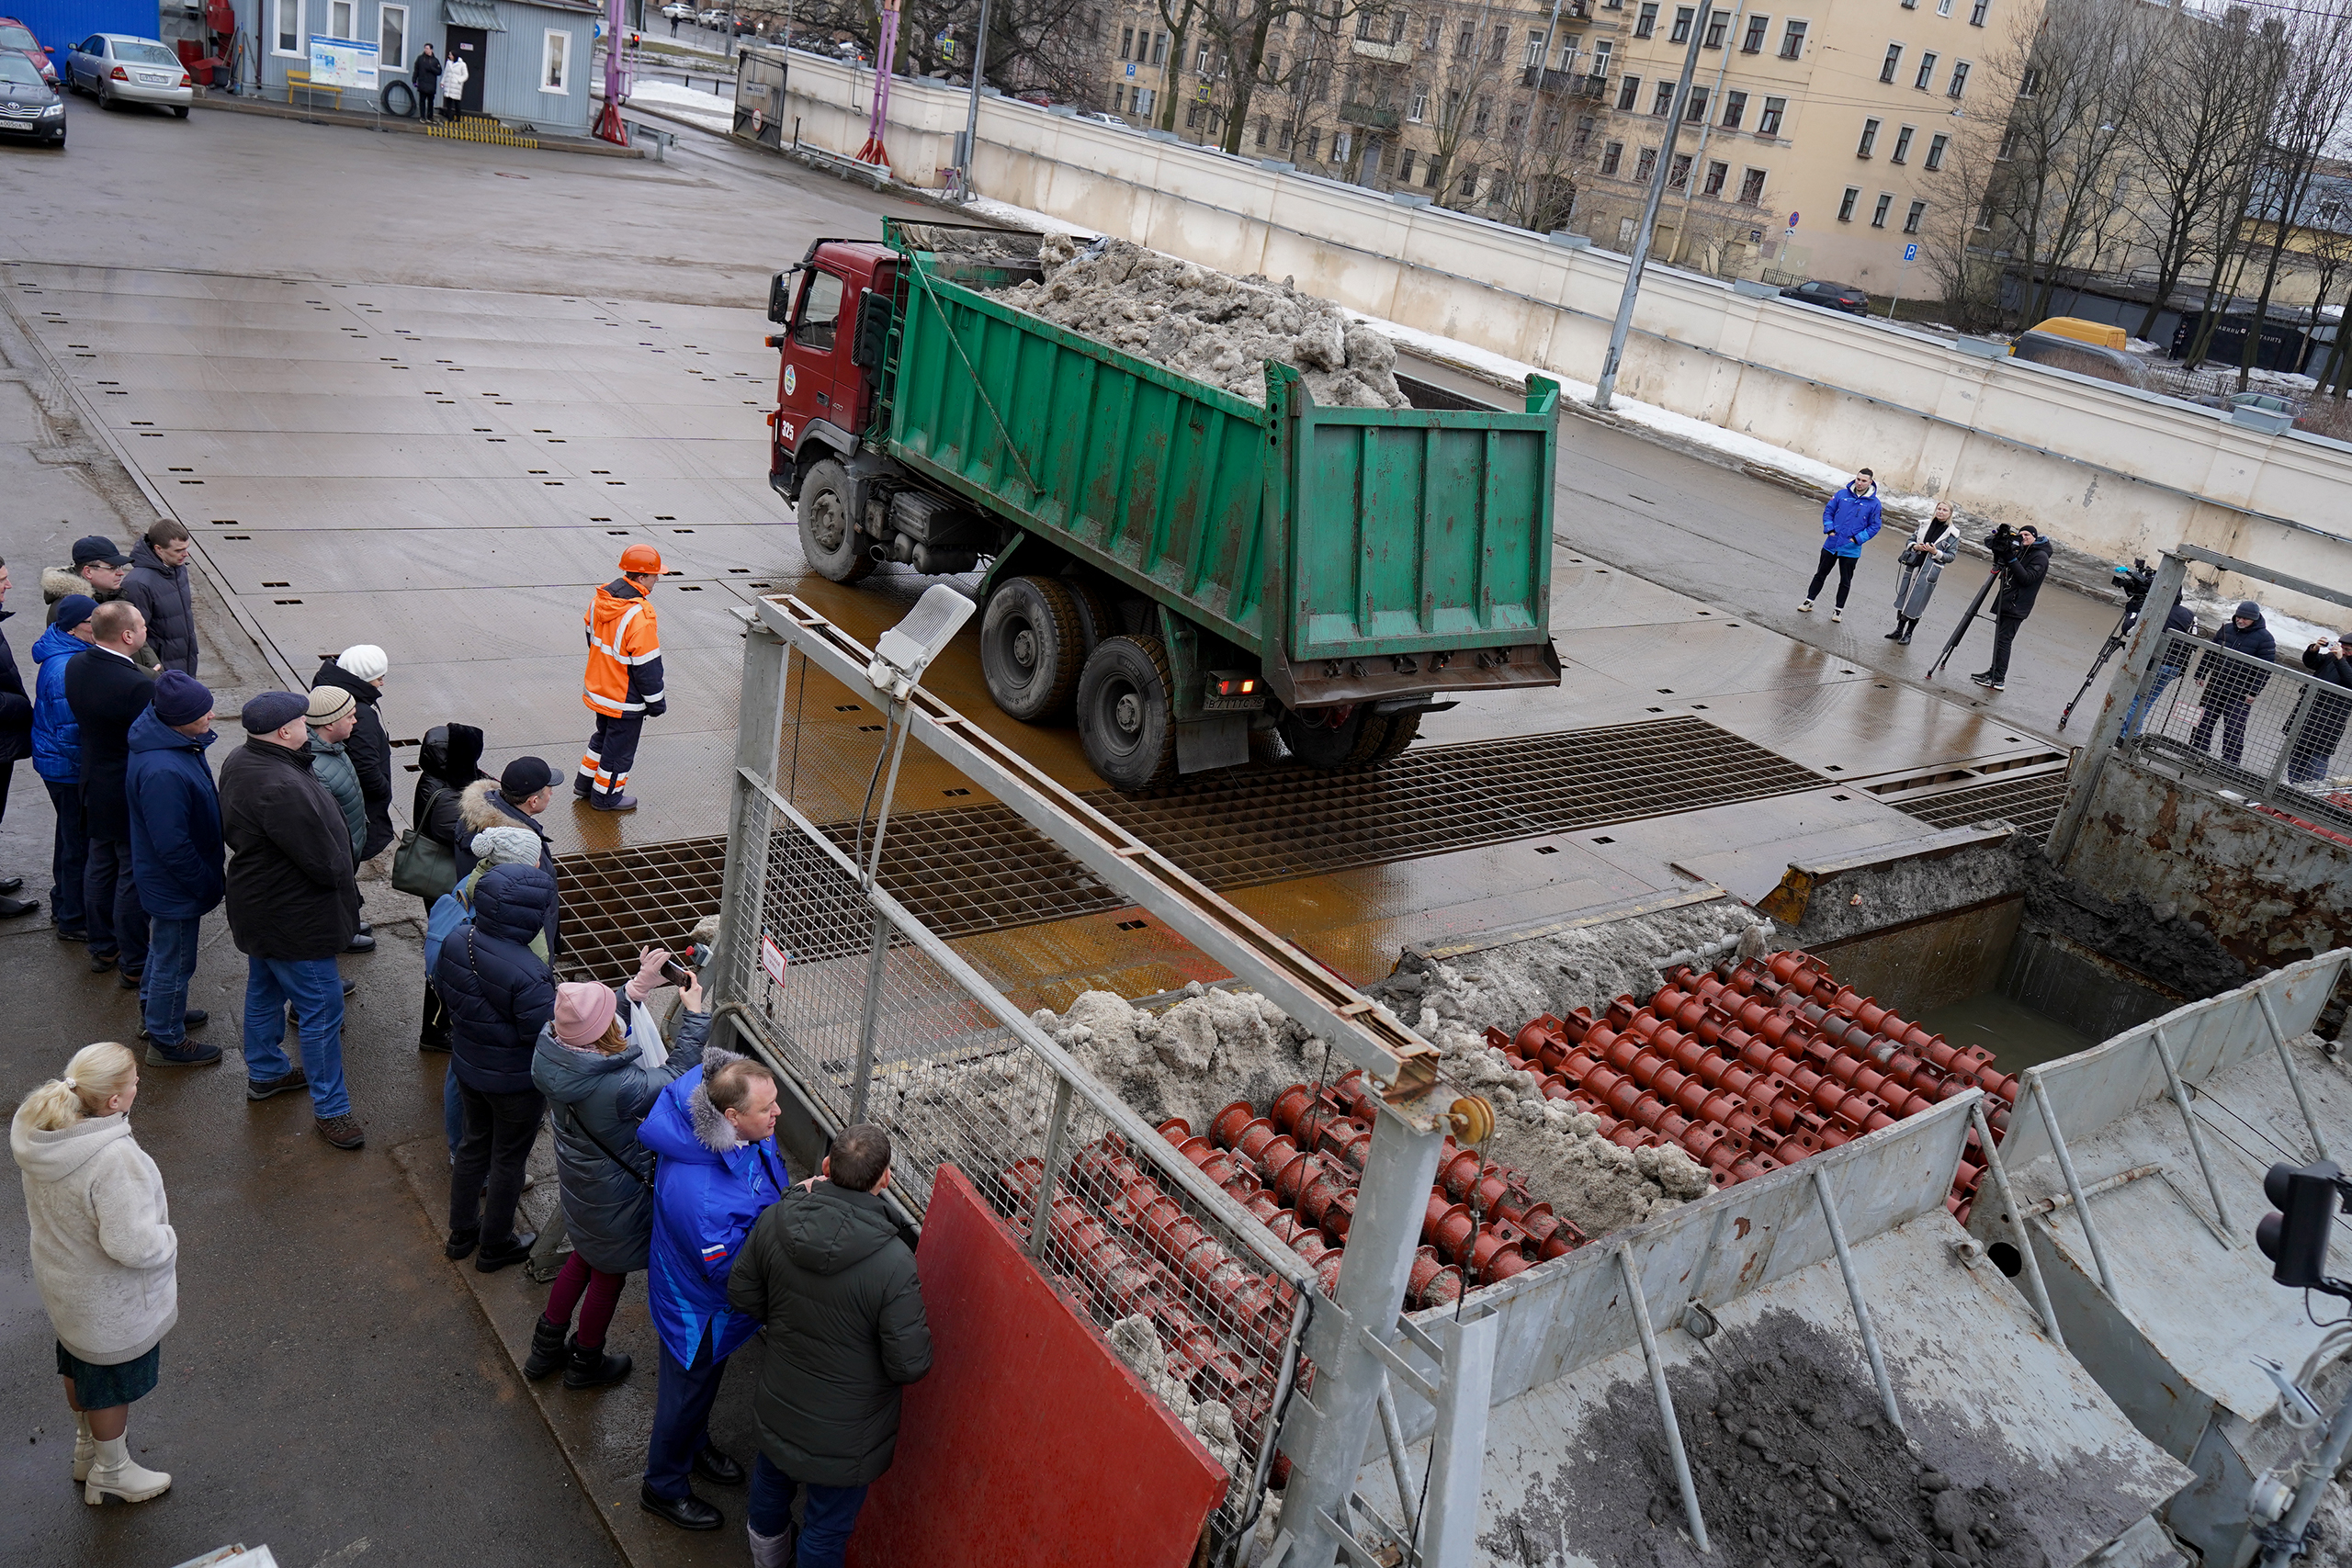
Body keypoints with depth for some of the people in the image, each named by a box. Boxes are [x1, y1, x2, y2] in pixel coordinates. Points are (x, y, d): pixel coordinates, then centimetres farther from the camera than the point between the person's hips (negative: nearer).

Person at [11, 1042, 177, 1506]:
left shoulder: (37, 1131, -14)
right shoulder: (113, 1159, -40)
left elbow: (39, 1207, 3)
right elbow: (130, 1244, -36)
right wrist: (167, 1239, -16)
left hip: (61, 1277, 8)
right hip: (111, 1300, -8)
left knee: (80, 1366, 30)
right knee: (112, 1381, 18)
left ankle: (87, 1448, 55)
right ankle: (111, 1472, 41)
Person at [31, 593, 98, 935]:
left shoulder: (70, 653, 4)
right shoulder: (66, 669, -27)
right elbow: (69, 733, -25)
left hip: (59, 764, 10)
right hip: (69, 769, -10)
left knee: (71, 838, 23)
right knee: (79, 844, 2)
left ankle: (63, 908, 38)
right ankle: (74, 922, 14)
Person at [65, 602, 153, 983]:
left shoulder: (76, 665, -4)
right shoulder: (138, 685, -30)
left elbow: (84, 716, 8)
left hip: (94, 786, 9)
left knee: (99, 866, 22)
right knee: (134, 877, 5)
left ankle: (102, 949, 39)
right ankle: (135, 965, 17)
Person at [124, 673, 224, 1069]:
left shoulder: (175, 740, -6)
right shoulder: (162, 772, -37)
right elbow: (173, 847, -30)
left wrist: (212, 875, 17)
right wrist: (211, 884, -17)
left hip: (166, 880, 10)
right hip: (176, 886, -10)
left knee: (164, 946, 29)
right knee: (175, 962, 10)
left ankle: (155, 1012, 50)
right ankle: (166, 1043, 28)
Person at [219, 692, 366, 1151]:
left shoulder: (239, 762, -3)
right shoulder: (281, 789, -35)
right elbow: (324, 862, -28)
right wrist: (344, 886, -7)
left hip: (257, 904, 11)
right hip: (293, 919, -10)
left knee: (264, 992, 27)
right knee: (322, 1010, 1)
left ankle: (264, 1073, 47)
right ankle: (330, 1108, 12)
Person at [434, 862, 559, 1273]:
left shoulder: (455, 942, -14)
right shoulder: (528, 974, -36)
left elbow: (441, 983, 5)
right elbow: (548, 1035, -28)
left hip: (467, 1067, 7)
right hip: (516, 1082, -7)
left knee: (475, 1144, 28)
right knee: (508, 1160, 16)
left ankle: (461, 1234, 45)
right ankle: (494, 1246, 36)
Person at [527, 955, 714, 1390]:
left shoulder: (550, 1055, -22)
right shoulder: (618, 1088, -41)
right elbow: (676, 1076, -25)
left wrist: (636, 986, -10)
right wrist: (696, 1015, -17)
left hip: (576, 1182, 6)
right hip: (615, 1198, -6)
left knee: (585, 1255, 33)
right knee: (609, 1273, 22)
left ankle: (546, 1346, 50)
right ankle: (586, 1362, 46)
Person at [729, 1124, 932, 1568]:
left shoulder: (775, 1221, -21)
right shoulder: (893, 1263, -35)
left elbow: (741, 1295, -4)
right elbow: (910, 1365, -26)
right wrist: (918, 1326, -6)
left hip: (778, 1403, 6)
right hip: (844, 1432, -5)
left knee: (770, 1484, 34)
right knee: (827, 1525, 20)